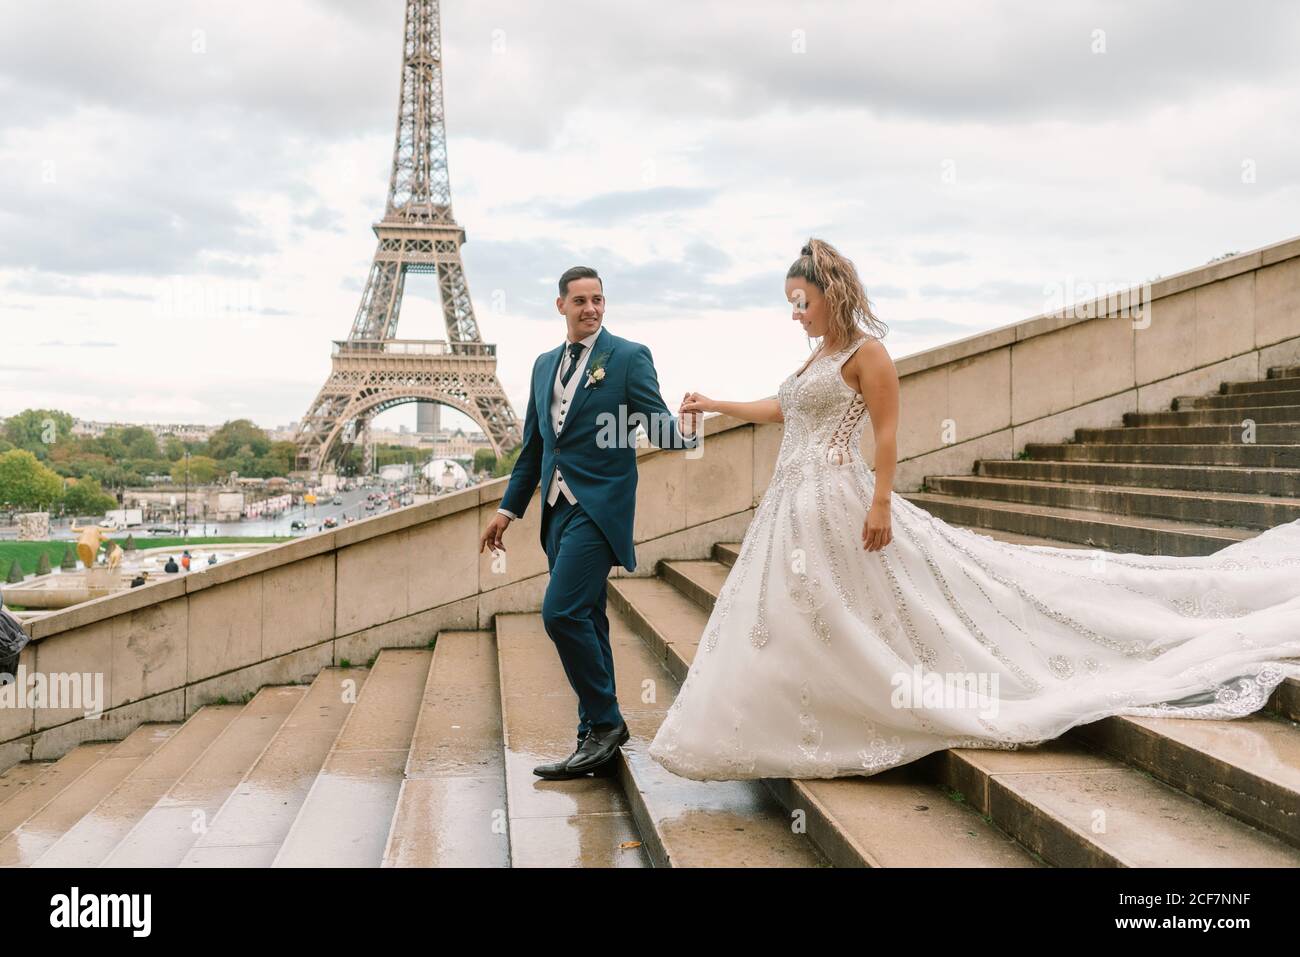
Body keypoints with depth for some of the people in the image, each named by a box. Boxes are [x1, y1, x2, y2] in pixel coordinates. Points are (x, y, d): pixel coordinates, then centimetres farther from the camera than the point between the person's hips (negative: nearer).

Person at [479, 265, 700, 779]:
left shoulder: (629, 357, -3)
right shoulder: (545, 365, 15)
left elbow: (659, 426, -9)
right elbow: (533, 444, 21)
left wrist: (685, 432, -32)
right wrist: (509, 507, 19)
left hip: (598, 505, -7)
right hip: (557, 508, 7)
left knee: (562, 612, -17)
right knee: (585, 621, 11)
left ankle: (603, 722, -2)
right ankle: (599, 739, 19)